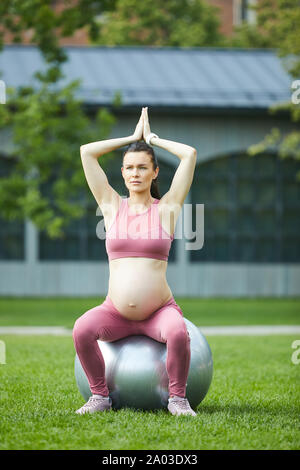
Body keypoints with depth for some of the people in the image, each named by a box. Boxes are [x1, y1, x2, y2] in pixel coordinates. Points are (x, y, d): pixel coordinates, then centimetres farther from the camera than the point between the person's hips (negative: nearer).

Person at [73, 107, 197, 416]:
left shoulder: (167, 208, 3)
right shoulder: (112, 206, 8)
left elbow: (190, 154, -4)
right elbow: (86, 152, 6)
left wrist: (152, 139, 11)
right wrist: (132, 138, 14)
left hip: (159, 311, -2)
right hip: (115, 311, 2)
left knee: (178, 332, -35)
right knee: (82, 329, -30)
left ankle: (177, 397, -12)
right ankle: (100, 395, -10)